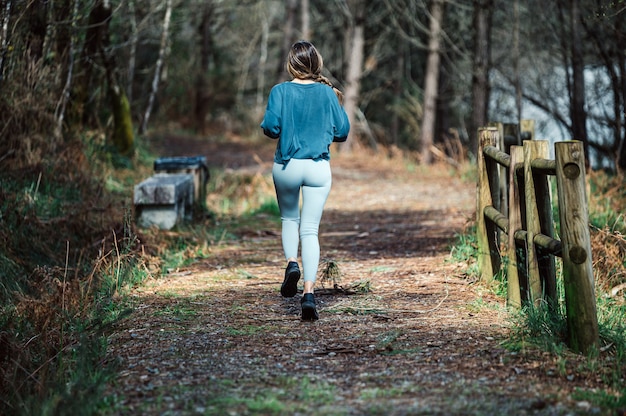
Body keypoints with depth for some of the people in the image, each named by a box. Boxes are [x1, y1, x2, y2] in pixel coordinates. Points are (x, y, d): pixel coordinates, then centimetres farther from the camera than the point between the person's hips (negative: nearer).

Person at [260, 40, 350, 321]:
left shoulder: (280, 91, -5)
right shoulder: (327, 93, 0)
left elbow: (271, 128, -13)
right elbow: (342, 132, 2)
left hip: (286, 166, 0)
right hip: (319, 168, 0)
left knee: (289, 218, 24)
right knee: (310, 229, 2)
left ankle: (291, 262, -2)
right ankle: (309, 292, -11)